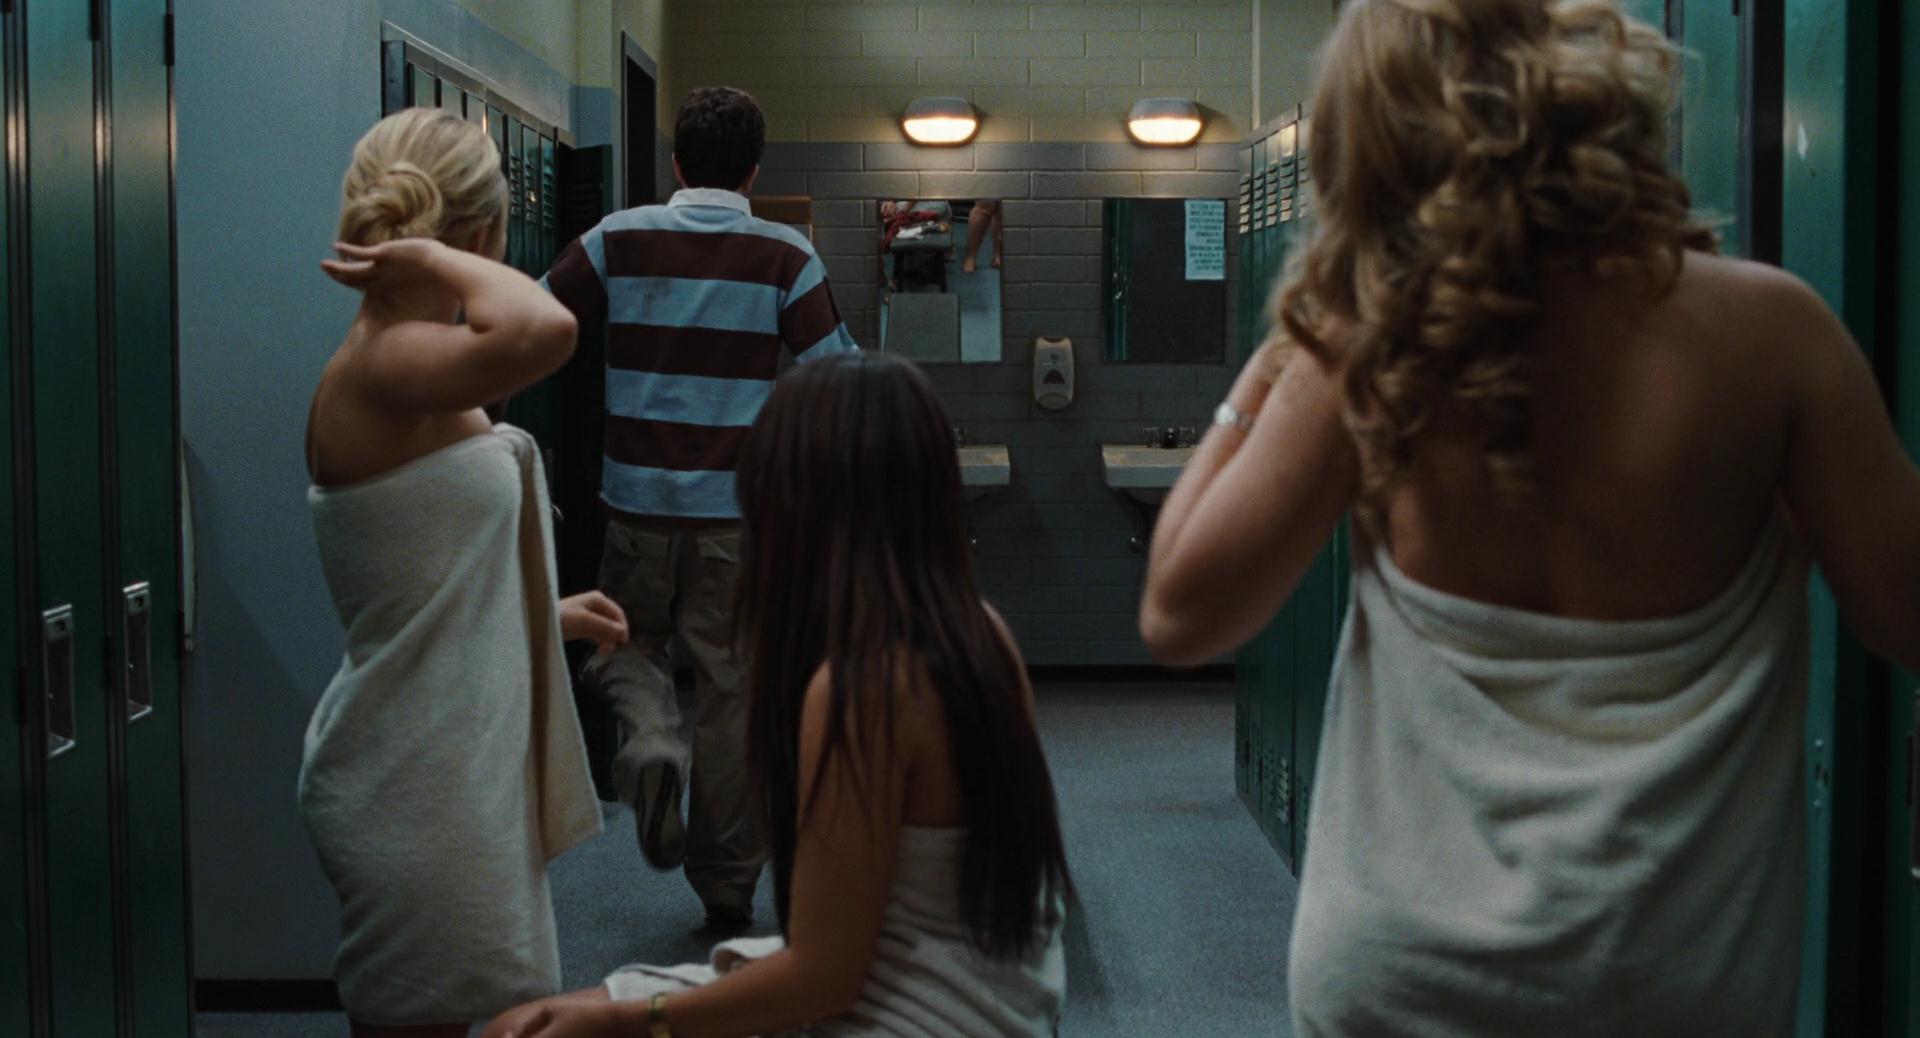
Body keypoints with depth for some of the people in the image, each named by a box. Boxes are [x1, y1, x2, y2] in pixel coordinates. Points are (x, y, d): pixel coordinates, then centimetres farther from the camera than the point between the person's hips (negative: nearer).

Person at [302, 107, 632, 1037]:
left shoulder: (411, 380, 9)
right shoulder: (378, 366, -20)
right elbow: (543, 329, -41)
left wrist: (550, 615, 30)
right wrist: (434, 259, -23)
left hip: (446, 773, 10)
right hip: (412, 787, -10)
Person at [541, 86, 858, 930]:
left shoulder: (618, 240, -1)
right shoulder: (784, 256, -4)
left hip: (641, 503, 1)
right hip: (744, 511, -1)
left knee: (626, 644, 21)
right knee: (733, 687, 7)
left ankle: (651, 739, -12)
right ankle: (728, 887, 13)